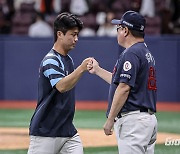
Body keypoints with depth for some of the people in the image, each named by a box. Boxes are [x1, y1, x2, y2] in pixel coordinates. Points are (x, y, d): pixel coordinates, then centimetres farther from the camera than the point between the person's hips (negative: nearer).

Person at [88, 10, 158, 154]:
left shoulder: (131, 54, -12)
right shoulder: (147, 53, 19)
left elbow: (124, 88, -19)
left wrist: (110, 120, -16)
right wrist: (97, 70, 34)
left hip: (132, 120, -10)